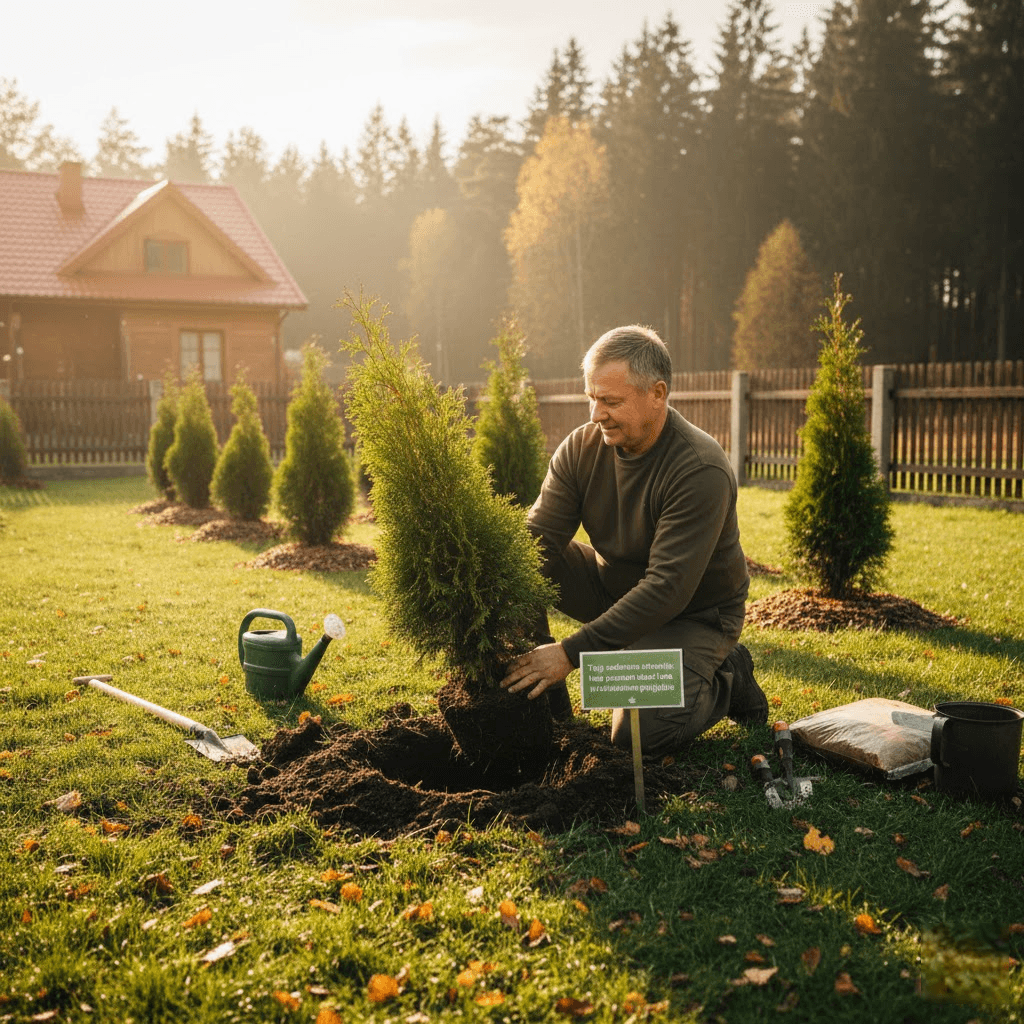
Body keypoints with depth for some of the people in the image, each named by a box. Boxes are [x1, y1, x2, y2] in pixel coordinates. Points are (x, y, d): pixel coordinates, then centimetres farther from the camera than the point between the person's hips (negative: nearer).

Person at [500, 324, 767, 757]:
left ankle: (726, 678, 8)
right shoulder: (581, 447, -10)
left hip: (694, 612, -5)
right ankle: (548, 710, -4)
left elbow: (667, 589, -34)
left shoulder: (701, 470, -29)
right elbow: (537, 539, -16)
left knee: (643, 732, -25)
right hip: (612, 587, 5)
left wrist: (571, 653, -38)